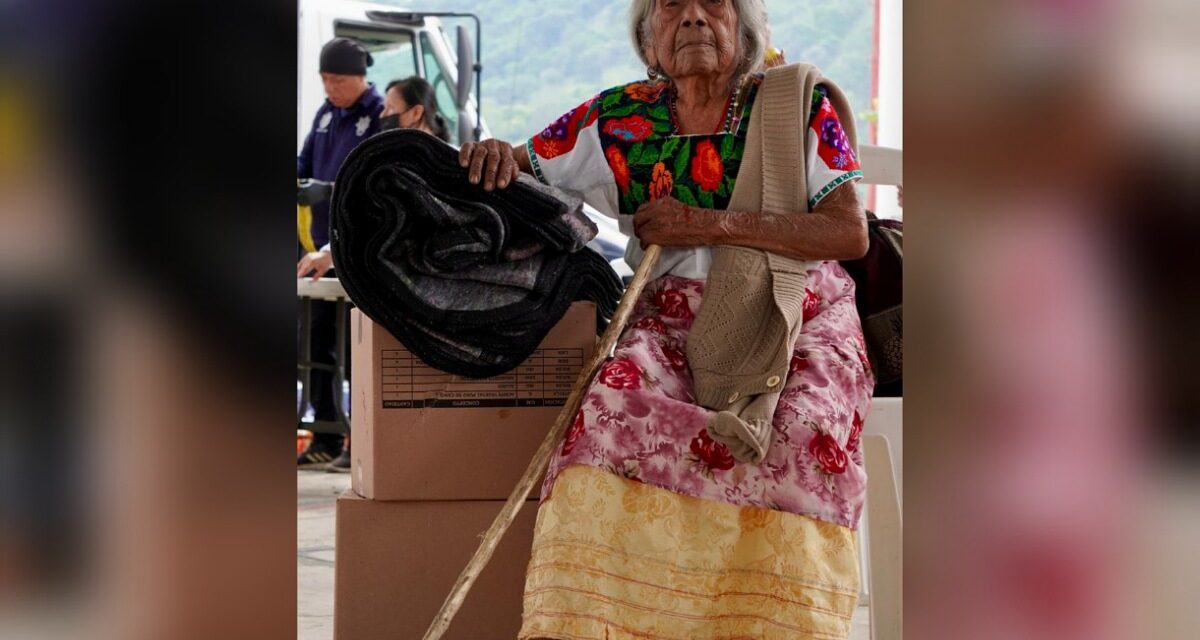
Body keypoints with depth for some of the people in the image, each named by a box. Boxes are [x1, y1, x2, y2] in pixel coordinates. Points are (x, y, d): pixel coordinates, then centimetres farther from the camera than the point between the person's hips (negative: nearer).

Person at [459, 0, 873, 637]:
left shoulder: (799, 103, 5)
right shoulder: (620, 119, 10)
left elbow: (852, 233, -4)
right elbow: (513, 173, 16)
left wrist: (712, 224, -12)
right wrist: (494, 154, -11)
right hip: (675, 315, 1)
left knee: (809, 431, -33)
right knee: (618, 401, -33)